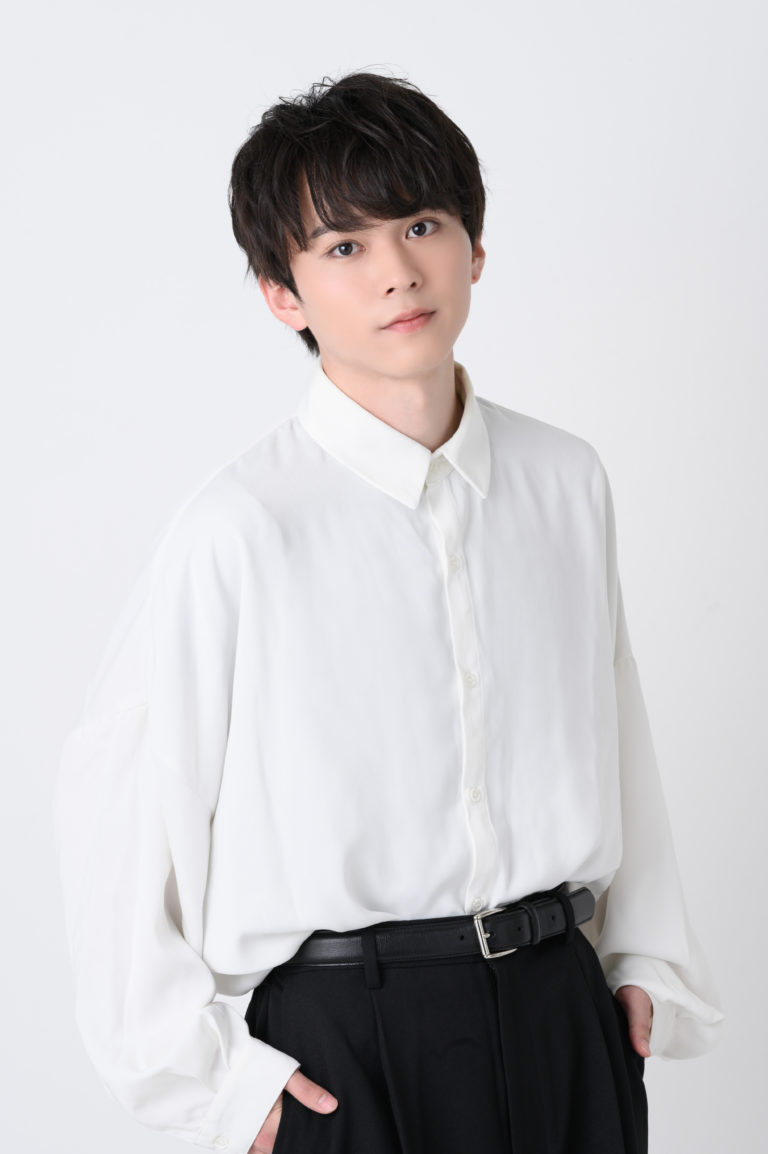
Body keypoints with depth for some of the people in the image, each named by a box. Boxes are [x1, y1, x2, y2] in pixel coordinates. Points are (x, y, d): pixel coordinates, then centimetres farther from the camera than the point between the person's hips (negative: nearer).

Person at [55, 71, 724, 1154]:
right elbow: (111, 809, -7)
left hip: (562, 1013, 4)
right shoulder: (239, 531, -13)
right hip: (343, 1035, -4)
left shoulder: (568, 482, 2)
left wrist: (646, 958, 10)